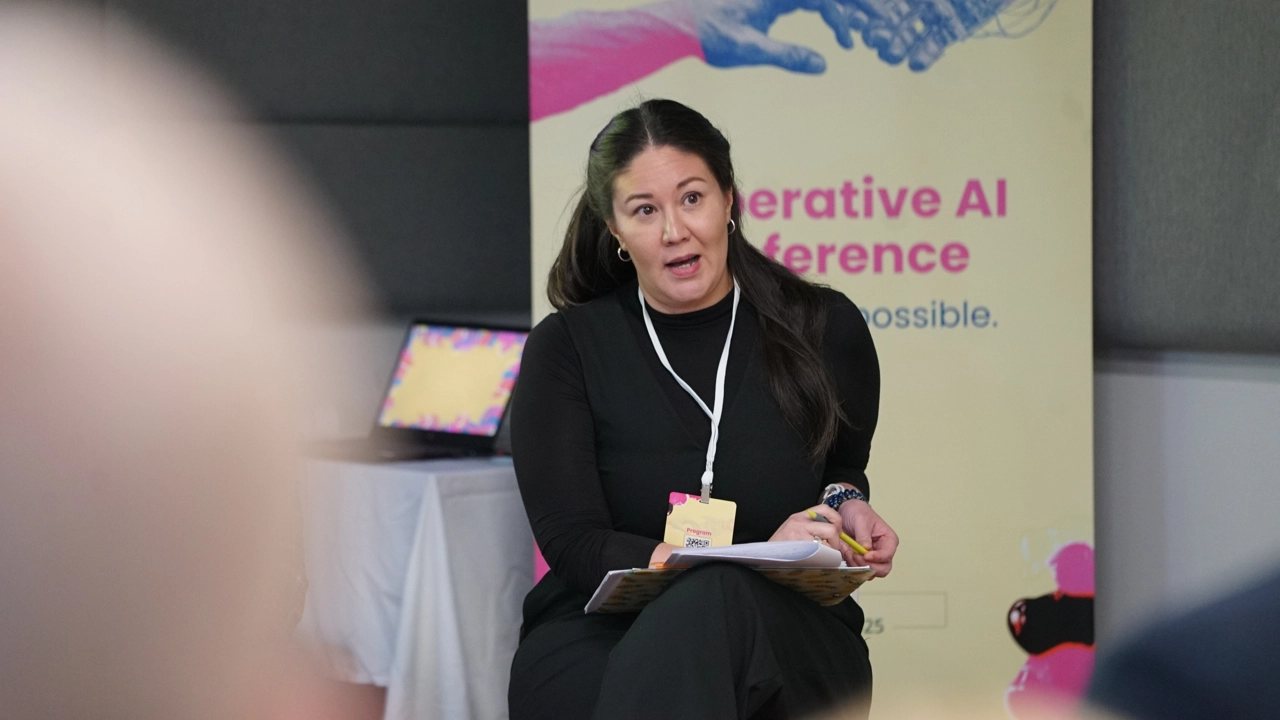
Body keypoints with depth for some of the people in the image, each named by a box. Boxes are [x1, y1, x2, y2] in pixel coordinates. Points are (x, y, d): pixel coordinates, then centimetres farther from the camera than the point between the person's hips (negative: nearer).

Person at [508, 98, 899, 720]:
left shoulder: (825, 331, 5)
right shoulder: (563, 349, 0)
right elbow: (572, 543, -8)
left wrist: (845, 504, -1)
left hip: (784, 640, 1)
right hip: (598, 639, -1)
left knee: (714, 604, -37)